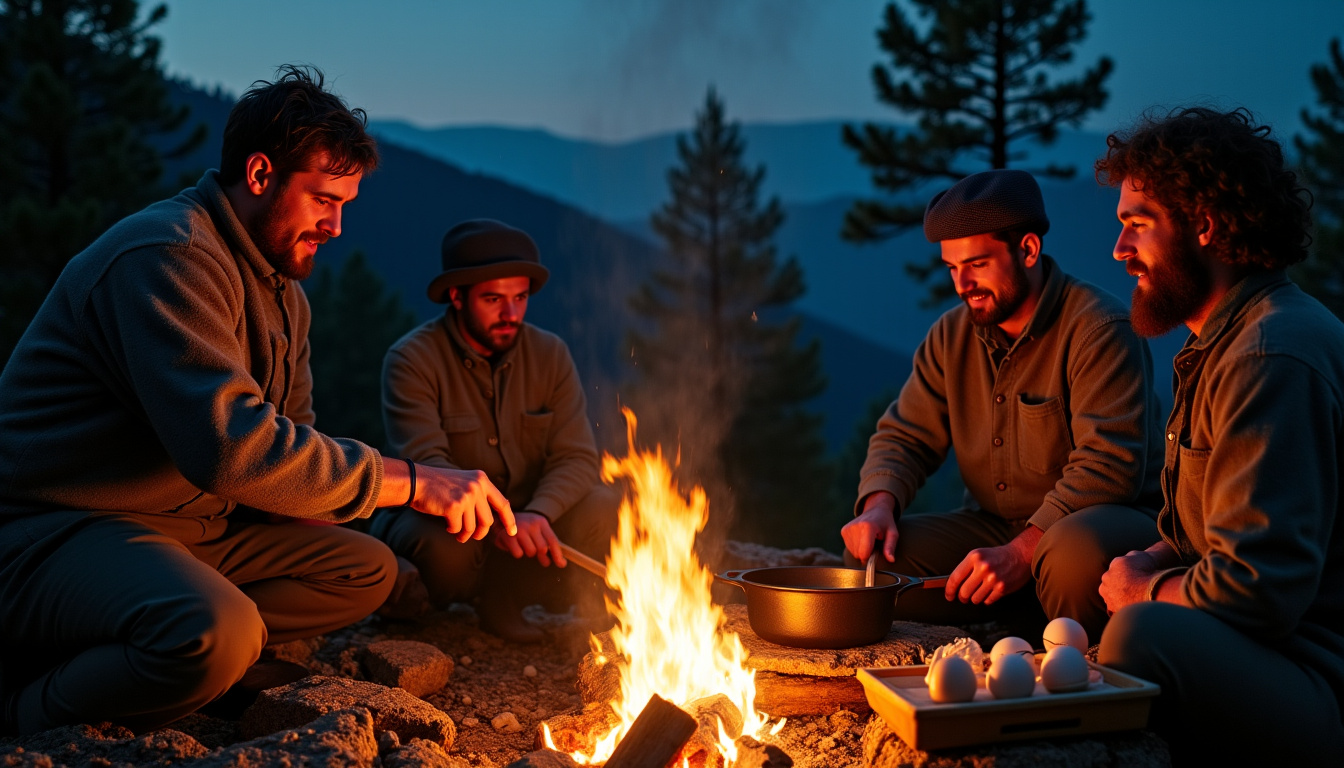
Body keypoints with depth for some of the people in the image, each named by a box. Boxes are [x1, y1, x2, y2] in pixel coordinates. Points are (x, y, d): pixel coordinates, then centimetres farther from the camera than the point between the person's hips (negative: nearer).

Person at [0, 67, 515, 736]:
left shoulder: (283, 292, 16)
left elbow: (290, 437, 17)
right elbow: (231, 445, -31)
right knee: (216, 631, -37)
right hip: (57, 533, -10)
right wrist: (414, 483, -27)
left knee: (366, 570, 5)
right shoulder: (166, 258, -19)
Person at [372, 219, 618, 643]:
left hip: (528, 520, 4)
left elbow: (576, 458, -9)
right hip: (443, 518, -3)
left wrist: (539, 513, -32)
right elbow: (425, 465, -27)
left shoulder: (550, 354, -2)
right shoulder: (412, 360, -14)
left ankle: (500, 595, -10)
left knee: (603, 509, -22)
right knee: (445, 548, -37)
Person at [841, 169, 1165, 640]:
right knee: (874, 556, -12)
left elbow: (1109, 464, -25)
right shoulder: (952, 335, 6)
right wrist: (879, 504, -13)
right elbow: (904, 437, 10)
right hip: (996, 527, 7)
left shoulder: (1101, 330, -16)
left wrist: (1022, 552, -34)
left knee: (1076, 550, -40)